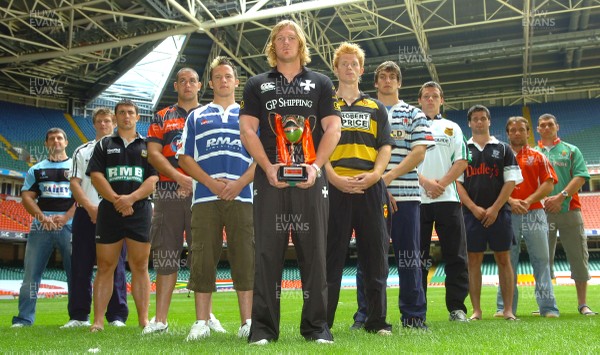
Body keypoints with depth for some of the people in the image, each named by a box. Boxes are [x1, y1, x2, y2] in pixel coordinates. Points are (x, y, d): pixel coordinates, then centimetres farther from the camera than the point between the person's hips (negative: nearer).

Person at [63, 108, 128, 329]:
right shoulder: (82, 151, 15)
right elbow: (74, 183, 8)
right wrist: (90, 207, -7)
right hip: (86, 214, 2)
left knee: (115, 266, -3)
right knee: (81, 265, 2)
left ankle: (117, 316, 2)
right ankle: (79, 316, 10)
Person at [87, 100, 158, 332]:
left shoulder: (147, 146, 14)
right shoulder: (104, 145, 15)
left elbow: (154, 178, 2)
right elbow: (96, 176, 3)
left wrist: (131, 198, -13)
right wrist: (116, 199, -11)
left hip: (140, 210, 0)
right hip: (109, 210, 1)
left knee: (140, 267, 0)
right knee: (105, 267, 1)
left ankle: (144, 319, 3)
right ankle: (98, 320, 5)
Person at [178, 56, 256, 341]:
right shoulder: (196, 117, 18)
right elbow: (185, 158, 9)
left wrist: (240, 183, -8)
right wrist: (211, 182, -7)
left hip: (241, 197, 0)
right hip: (205, 198, 1)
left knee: (244, 258, -3)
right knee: (203, 259, -1)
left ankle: (247, 322, 3)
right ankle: (202, 322, 7)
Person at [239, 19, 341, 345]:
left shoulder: (320, 83, 15)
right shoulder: (257, 85, 15)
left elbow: (332, 128, 5)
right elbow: (247, 130, 4)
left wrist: (316, 166, -11)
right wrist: (268, 168, -11)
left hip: (310, 179, 0)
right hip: (270, 179, 0)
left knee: (313, 252, 1)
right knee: (267, 252, 0)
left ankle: (316, 325, 9)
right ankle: (263, 327, 6)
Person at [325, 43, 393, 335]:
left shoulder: (376, 108, 19)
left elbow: (385, 146, 11)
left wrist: (374, 174, -9)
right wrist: (335, 178, -12)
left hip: (370, 187, 2)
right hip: (335, 187, -2)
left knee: (375, 255, 3)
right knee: (332, 255, -1)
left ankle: (377, 321, 12)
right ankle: (323, 320, 6)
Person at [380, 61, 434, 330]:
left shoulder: (413, 114, 12)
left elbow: (419, 153, 1)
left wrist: (389, 177, -11)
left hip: (405, 194, 0)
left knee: (408, 255, 3)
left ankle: (413, 315, 12)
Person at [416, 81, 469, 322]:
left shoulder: (452, 128, 17)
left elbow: (462, 161, 6)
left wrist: (442, 183, -9)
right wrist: (425, 182, -11)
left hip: (448, 198, 1)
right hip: (417, 199, -1)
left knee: (456, 256, 0)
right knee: (418, 257, 1)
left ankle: (457, 308, 7)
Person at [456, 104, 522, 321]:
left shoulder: (503, 149, 10)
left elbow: (511, 182, 2)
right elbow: (457, 183, 3)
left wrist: (494, 209, -9)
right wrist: (474, 208, -9)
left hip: (499, 212, 0)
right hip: (472, 213, 0)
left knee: (503, 259, 2)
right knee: (474, 260, 1)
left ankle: (508, 309, 8)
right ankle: (476, 310, 7)